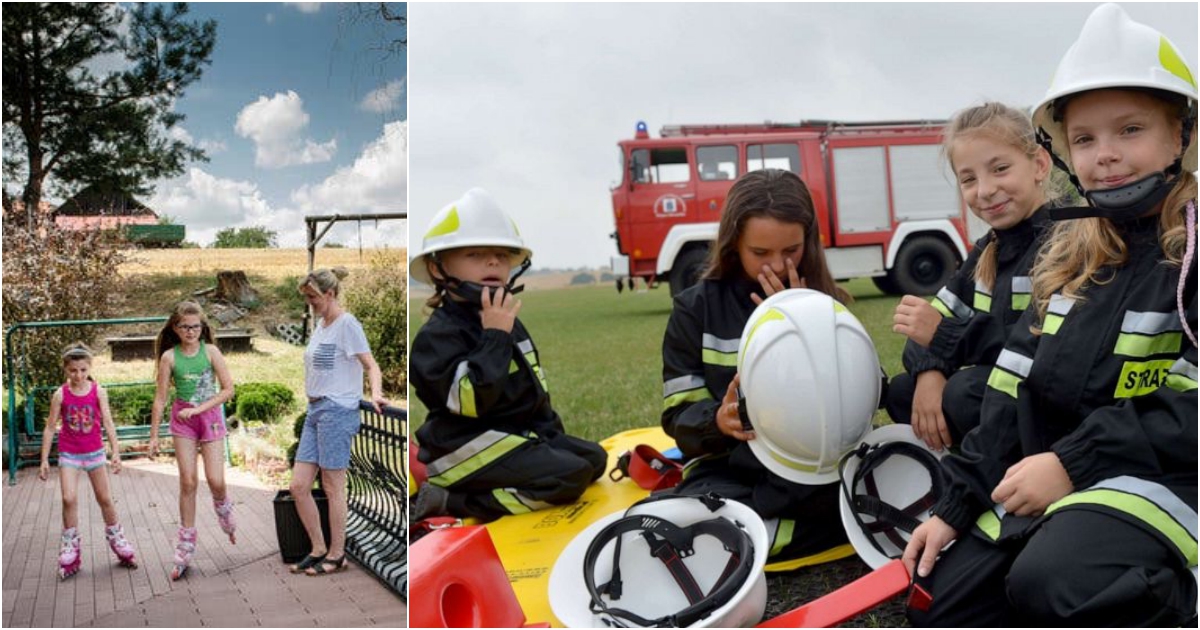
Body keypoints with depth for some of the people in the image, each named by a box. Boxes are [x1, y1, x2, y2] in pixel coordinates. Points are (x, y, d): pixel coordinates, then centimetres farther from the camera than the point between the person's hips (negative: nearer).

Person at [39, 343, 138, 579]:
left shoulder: (98, 391, -6)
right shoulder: (60, 394, -7)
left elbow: (108, 423, -7)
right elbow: (50, 428, -2)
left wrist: (116, 452, -13)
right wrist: (44, 460, -2)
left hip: (94, 451, 1)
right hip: (69, 454, -1)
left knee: (104, 499, 10)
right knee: (69, 498, -13)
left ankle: (116, 537, 28)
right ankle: (70, 547, 2)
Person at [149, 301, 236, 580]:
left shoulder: (210, 351, -4)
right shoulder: (169, 356, -2)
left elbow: (228, 388, -6)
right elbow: (160, 398, 1)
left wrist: (198, 409, -14)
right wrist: (154, 435, 2)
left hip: (210, 415, -1)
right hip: (182, 420, 1)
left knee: (215, 480, -9)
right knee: (188, 482, 1)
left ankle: (224, 512, 28)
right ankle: (185, 549, 11)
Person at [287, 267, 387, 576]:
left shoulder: (347, 325, -10)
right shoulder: (320, 324, 16)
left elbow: (371, 366, -15)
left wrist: (375, 394, -32)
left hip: (337, 411, -9)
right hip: (315, 410, 9)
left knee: (333, 487, 1)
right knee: (299, 486, 7)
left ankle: (336, 554, 14)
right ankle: (318, 549, 20)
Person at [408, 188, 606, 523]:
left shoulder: (509, 324, 13)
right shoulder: (439, 333, -15)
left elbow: (533, 392, 22)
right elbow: (471, 399, -28)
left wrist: (551, 433, 16)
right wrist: (495, 336, -25)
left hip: (521, 433, 10)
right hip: (466, 449, -10)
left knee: (593, 457, 9)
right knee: (570, 476, -20)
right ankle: (450, 501, -15)